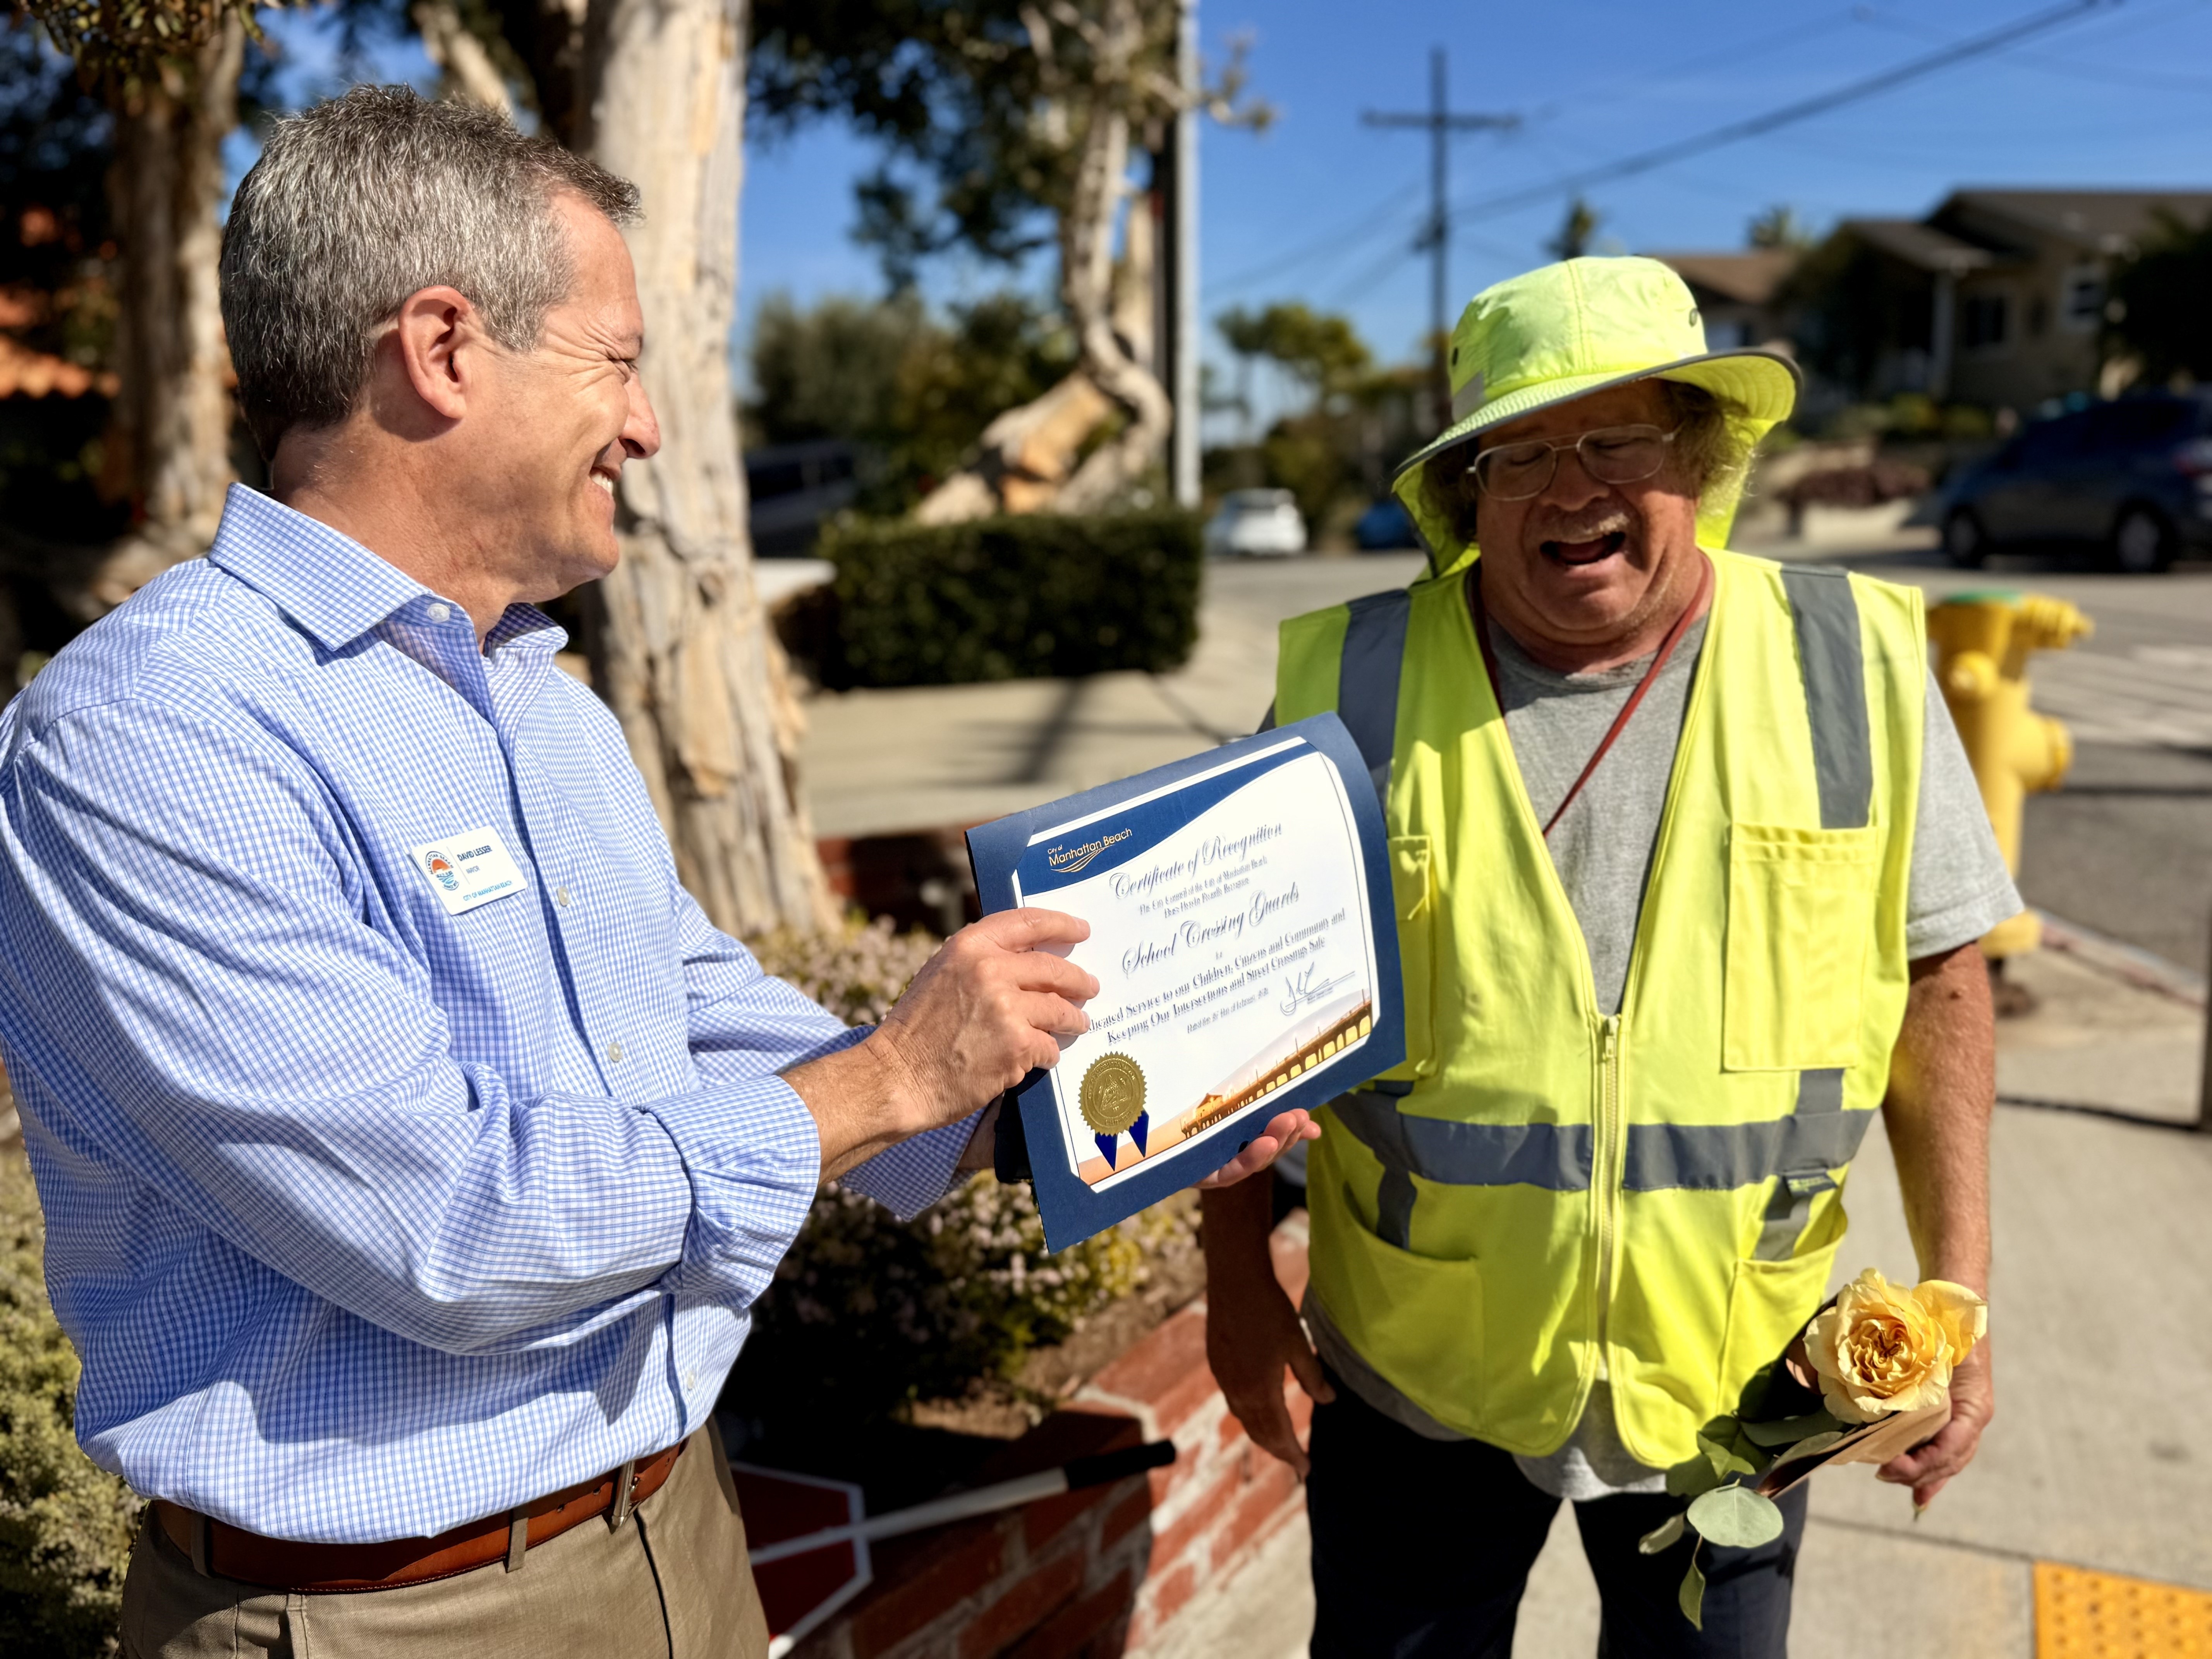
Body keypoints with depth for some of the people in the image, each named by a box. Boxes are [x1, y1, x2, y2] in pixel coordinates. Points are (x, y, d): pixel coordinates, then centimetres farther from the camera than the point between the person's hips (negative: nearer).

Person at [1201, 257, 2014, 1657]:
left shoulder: (1853, 666, -7)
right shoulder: (1355, 684, -10)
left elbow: (1936, 977, 1)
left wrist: (1959, 1287, -2)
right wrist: (1239, 1277, -2)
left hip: (1728, 1379, 1)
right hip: (1417, 1379, 0)